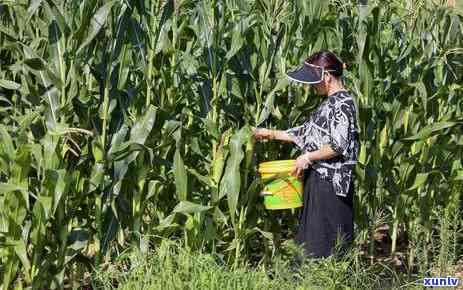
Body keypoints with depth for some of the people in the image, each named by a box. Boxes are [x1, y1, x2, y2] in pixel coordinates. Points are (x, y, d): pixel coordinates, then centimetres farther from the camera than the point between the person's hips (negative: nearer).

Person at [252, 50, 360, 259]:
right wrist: (271, 134, 20)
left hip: (330, 181, -10)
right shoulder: (330, 103, 17)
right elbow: (306, 133, 22)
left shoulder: (342, 103, -14)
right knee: (311, 238, 11)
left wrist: (307, 157, -13)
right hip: (318, 178, 10)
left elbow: (339, 145, -21)